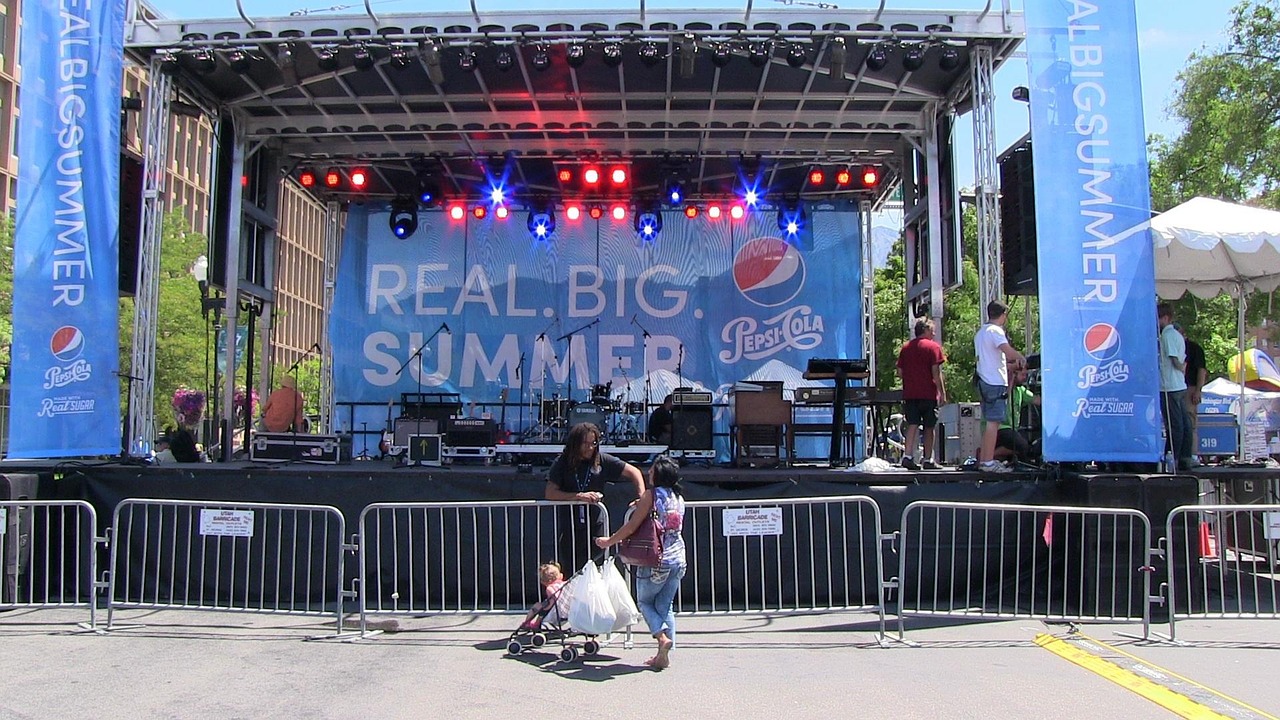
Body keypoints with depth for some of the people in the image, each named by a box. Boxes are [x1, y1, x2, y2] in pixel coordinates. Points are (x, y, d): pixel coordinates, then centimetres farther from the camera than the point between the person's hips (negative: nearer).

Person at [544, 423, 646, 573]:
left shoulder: (602, 460, 0)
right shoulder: (562, 462, -1)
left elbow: (634, 472, 4)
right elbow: (550, 493, -9)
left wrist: (642, 497, -10)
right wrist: (579, 496, -18)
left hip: (595, 526, 1)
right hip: (569, 528, 0)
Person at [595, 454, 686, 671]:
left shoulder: (651, 495, -11)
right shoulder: (679, 498, 8)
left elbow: (631, 526, -11)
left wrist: (608, 541, 2)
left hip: (656, 560, -6)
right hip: (678, 558, 6)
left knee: (644, 601, 13)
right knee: (665, 606, 12)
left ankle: (662, 636, -9)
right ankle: (663, 656, 8)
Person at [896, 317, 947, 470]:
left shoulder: (905, 347, 12)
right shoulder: (933, 346, -4)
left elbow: (900, 371, 11)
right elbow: (936, 372, -10)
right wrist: (942, 392, -8)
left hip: (909, 394, 4)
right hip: (929, 394, -4)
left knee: (912, 425, 3)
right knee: (929, 427, 4)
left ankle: (907, 456, -10)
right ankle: (928, 459, 7)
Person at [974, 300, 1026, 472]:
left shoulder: (980, 332, 20)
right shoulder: (995, 331, -11)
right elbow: (1008, 351, -27)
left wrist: (1012, 363, 32)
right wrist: (1021, 357, -8)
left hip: (984, 380, 10)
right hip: (995, 382, -10)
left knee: (989, 422, 14)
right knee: (993, 422, -8)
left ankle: (983, 459, 17)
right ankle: (988, 461, -9)